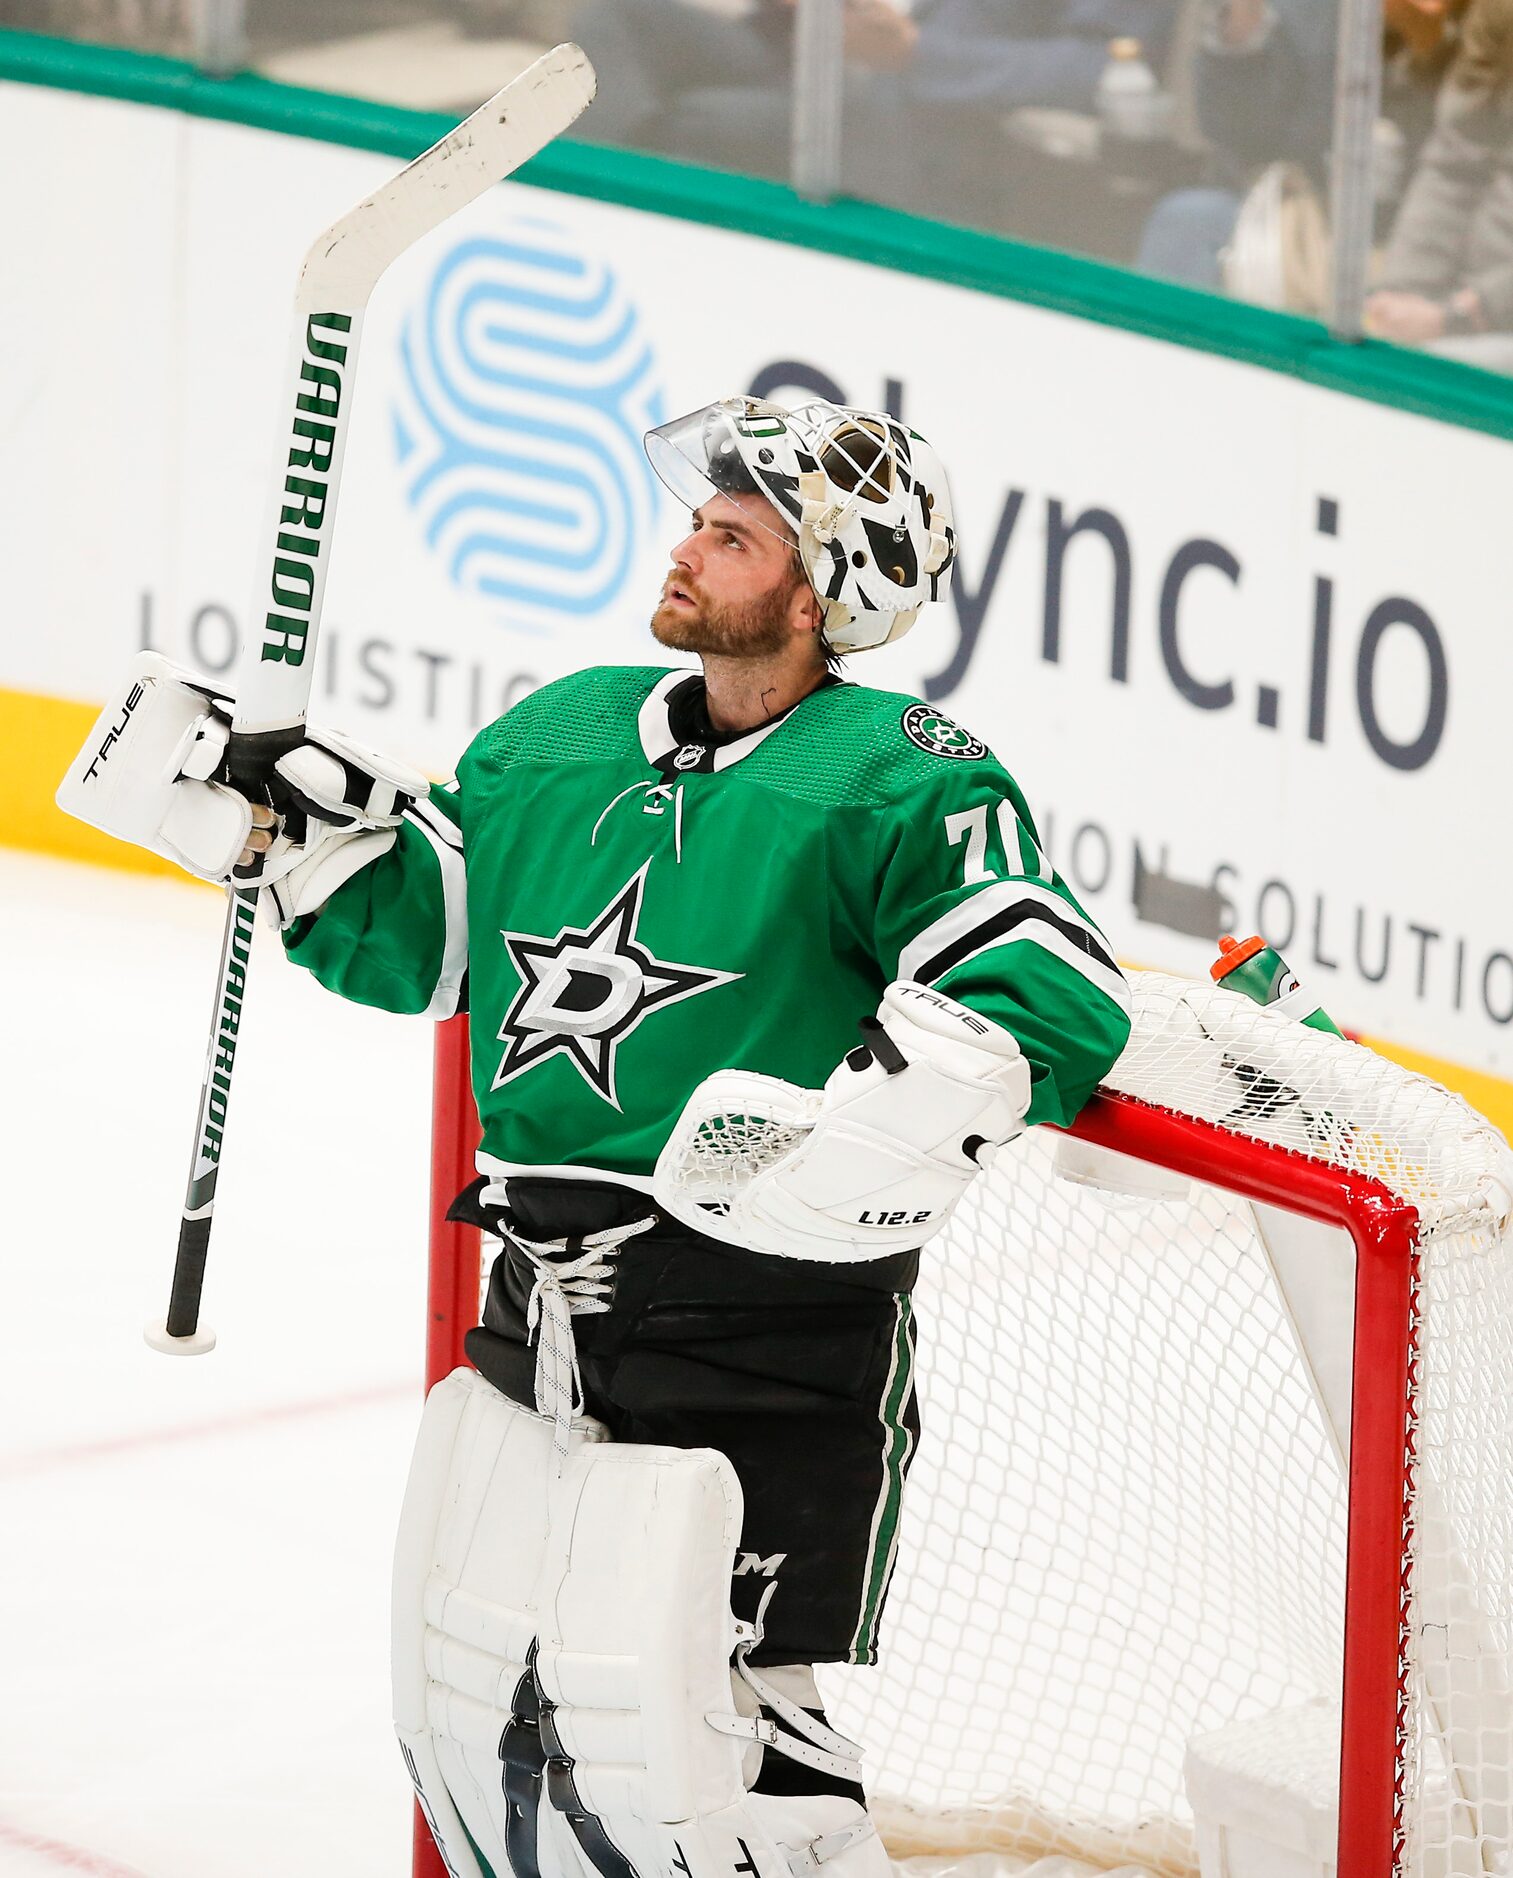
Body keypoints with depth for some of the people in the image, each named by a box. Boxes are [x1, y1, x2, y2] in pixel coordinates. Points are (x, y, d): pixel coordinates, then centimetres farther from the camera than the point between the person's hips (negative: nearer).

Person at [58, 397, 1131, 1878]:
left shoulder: (896, 779, -9)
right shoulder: (564, 734, 12)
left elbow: (1052, 1008, -19)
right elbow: (412, 935, 21)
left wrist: (836, 1142, -29)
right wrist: (256, 814, 7)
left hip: (765, 1335, -7)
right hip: (543, 1299, 7)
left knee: (675, 1738, -9)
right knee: (473, 1705, 13)